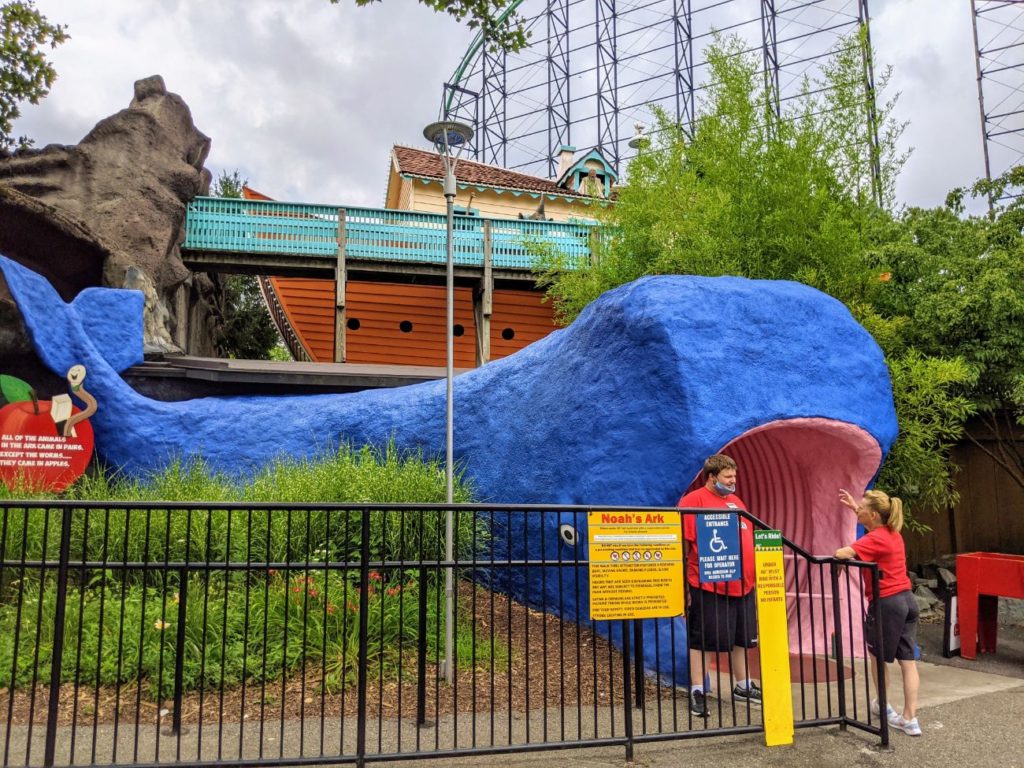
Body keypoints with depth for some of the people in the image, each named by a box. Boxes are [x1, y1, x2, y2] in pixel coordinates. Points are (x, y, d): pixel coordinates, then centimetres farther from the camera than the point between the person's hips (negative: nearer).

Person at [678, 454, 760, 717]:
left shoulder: (735, 501, 15)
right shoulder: (693, 501, -10)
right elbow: (682, 545, -14)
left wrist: (753, 575, 22)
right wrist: (682, 586, -16)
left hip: (742, 585, 8)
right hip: (708, 586, -8)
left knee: (742, 638, 18)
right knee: (701, 640, 1)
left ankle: (742, 686, 33)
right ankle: (697, 692, 10)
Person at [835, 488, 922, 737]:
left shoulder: (875, 539, -18)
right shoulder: (893, 533, 8)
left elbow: (842, 553, -30)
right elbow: (872, 521, 33)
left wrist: (839, 561, -8)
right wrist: (854, 506, 28)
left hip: (887, 604, -8)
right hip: (907, 600, 8)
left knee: (877, 656, 14)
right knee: (907, 661, 7)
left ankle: (883, 706, 29)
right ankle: (909, 719, 8)